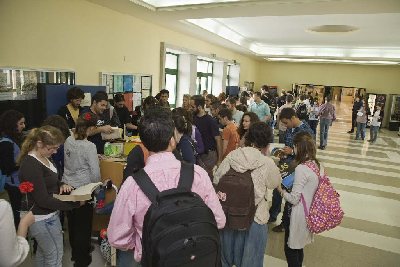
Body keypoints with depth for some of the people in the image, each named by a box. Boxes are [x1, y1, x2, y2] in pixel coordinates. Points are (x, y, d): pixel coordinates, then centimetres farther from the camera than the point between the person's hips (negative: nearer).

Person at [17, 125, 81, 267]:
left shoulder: (42, 157, 1)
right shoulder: (31, 166, -27)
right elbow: (43, 200, -27)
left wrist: (61, 184, -4)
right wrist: (75, 203, -28)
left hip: (46, 215, 9)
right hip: (43, 219, -9)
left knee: (43, 252, 26)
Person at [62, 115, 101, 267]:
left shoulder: (68, 141, -3)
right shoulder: (89, 146, -21)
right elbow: (95, 172, -18)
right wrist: (97, 186, 1)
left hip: (68, 186, 6)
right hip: (83, 188, -6)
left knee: (72, 220, 21)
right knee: (84, 223, 9)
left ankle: (75, 251, 41)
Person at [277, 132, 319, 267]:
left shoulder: (301, 168, -26)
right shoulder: (316, 164, 0)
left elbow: (294, 199, -23)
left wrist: (281, 190, -7)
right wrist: (291, 183, 6)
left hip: (298, 214, -8)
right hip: (309, 211, 8)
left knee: (290, 249, 12)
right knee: (299, 248, 25)